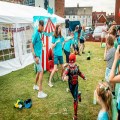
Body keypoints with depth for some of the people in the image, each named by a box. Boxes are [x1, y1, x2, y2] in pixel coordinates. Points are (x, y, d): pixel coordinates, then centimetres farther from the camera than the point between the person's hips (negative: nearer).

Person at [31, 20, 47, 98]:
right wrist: (35, 56, -21)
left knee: (39, 71, 20)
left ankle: (35, 85, 40)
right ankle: (40, 92, -8)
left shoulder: (41, 33, 6)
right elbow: (32, 46, -17)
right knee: (41, 71, -11)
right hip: (37, 55, -9)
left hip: (40, 54, 9)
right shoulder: (36, 34, -18)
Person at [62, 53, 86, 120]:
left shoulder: (77, 67, -3)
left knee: (75, 99, -4)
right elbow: (65, 72, -39)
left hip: (76, 84, 1)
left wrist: (84, 77, 25)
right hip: (71, 84, -1)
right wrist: (64, 77, -60)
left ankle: (75, 114, 2)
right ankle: (78, 95, 60)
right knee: (74, 96, 21)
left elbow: (79, 73, 18)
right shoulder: (68, 68, -17)